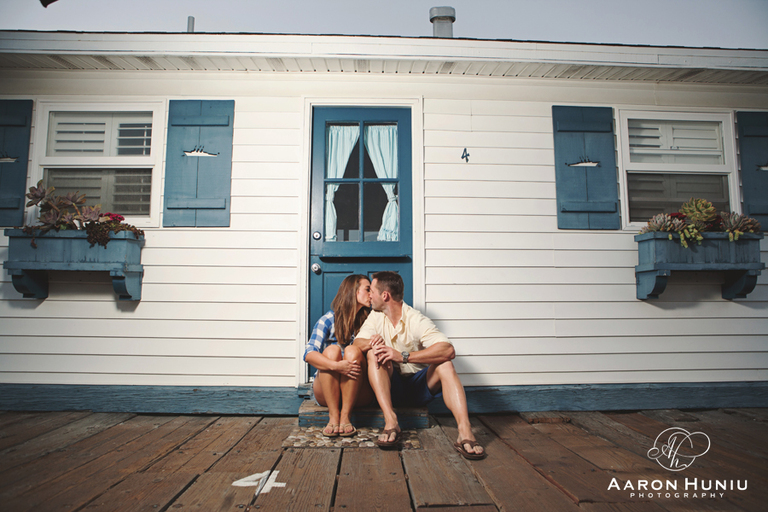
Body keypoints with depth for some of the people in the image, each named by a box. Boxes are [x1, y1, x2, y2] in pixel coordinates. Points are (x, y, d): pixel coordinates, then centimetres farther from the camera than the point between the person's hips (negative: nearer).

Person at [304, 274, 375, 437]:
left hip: (358, 393, 1)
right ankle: (333, 416, -23)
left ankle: (345, 416, -23)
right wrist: (336, 366, -33)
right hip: (326, 392, -1)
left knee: (352, 351, -23)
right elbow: (308, 354, -16)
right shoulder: (329, 320, -4)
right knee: (331, 350, -25)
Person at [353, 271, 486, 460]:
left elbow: (448, 350, -29)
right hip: (391, 387, 3)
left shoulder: (417, 321, -13)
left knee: (444, 365, -29)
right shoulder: (376, 316, 4)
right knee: (374, 353, -23)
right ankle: (391, 422, -36)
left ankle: (465, 433, -43)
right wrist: (372, 343, -32)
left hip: (419, 387, -2)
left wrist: (404, 356, -37)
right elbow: (357, 343, -8)